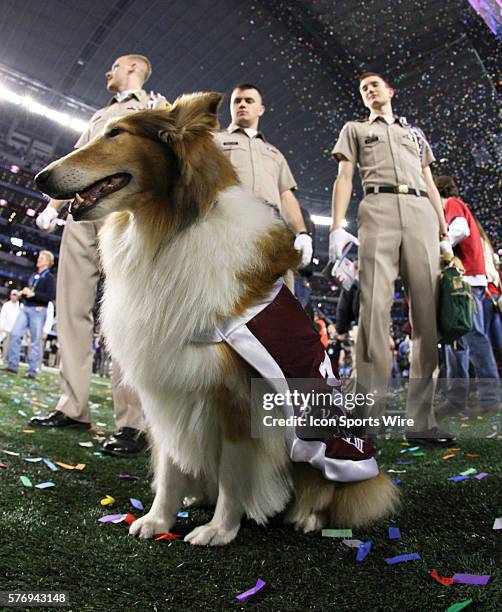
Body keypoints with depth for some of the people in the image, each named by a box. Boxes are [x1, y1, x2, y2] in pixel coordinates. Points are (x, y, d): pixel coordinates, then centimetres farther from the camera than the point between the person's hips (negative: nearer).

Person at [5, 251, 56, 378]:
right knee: (15, 334, -7)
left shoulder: (50, 278, 0)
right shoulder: (33, 276, 20)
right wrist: (23, 292, 4)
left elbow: (51, 296, -12)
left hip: (38, 311, -6)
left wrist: (33, 294, -18)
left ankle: (33, 371, -2)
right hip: (25, 308, 6)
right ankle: (13, 365, -2)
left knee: (36, 341, -4)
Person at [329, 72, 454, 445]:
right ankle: (369, 418, -19)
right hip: (378, 208, -3)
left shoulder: (415, 132, 33)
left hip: (421, 212, 3)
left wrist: (444, 232, 11)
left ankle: (422, 421, -8)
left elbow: (430, 184, 26)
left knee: (428, 311, -9)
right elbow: (344, 178, 12)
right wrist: (337, 226, -5)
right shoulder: (355, 129, 27)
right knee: (375, 307, -17)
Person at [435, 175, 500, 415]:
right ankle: (456, 398, 6)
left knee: (473, 335, -15)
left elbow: (460, 231, -16)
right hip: (464, 280, 10)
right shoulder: (461, 207, 31)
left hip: (465, 278, -10)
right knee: (455, 339, 6)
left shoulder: (452, 204, 3)